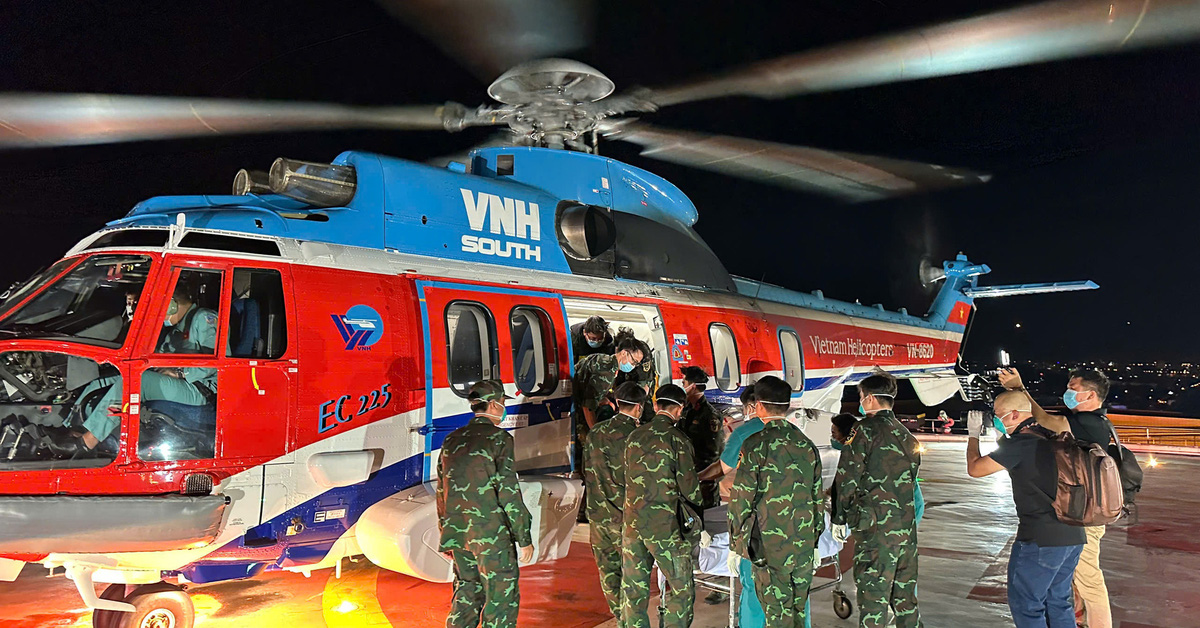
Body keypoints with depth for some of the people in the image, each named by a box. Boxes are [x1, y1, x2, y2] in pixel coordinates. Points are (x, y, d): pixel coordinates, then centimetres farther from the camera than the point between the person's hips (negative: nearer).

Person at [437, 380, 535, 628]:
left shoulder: (452, 440, 9)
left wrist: (446, 532, 24)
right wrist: (524, 537, -9)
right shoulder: (499, 438, -11)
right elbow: (508, 491, -15)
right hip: (492, 534, -7)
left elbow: (441, 492, 14)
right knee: (502, 598, 2)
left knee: (466, 593, 19)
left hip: (458, 533, 7)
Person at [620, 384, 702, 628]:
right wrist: (699, 495, 13)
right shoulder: (678, 440, -10)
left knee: (633, 589, 12)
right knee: (681, 589, 7)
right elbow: (690, 489, -8)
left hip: (632, 523, 6)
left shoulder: (634, 437, 7)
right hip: (664, 525, -5)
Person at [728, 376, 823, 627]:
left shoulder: (756, 445, -11)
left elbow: (742, 499, -11)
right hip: (804, 548, 5)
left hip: (770, 549, -5)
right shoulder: (806, 444, 6)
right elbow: (818, 498, 12)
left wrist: (734, 545, -3)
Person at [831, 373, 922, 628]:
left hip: (875, 527, -7)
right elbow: (910, 479, 18)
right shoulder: (907, 435, 13)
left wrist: (839, 519, -2)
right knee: (906, 596, 17)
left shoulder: (865, 430, -8)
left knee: (872, 599, -3)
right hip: (907, 526, 7)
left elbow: (847, 478, -11)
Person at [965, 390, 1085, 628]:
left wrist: (973, 434, 5)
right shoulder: (1051, 437, 9)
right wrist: (1001, 434, 23)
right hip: (1073, 536, 8)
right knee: (1058, 601, 19)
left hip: (1041, 539, -8)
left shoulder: (1020, 443, -15)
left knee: (1025, 604, 3)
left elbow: (974, 468, -8)